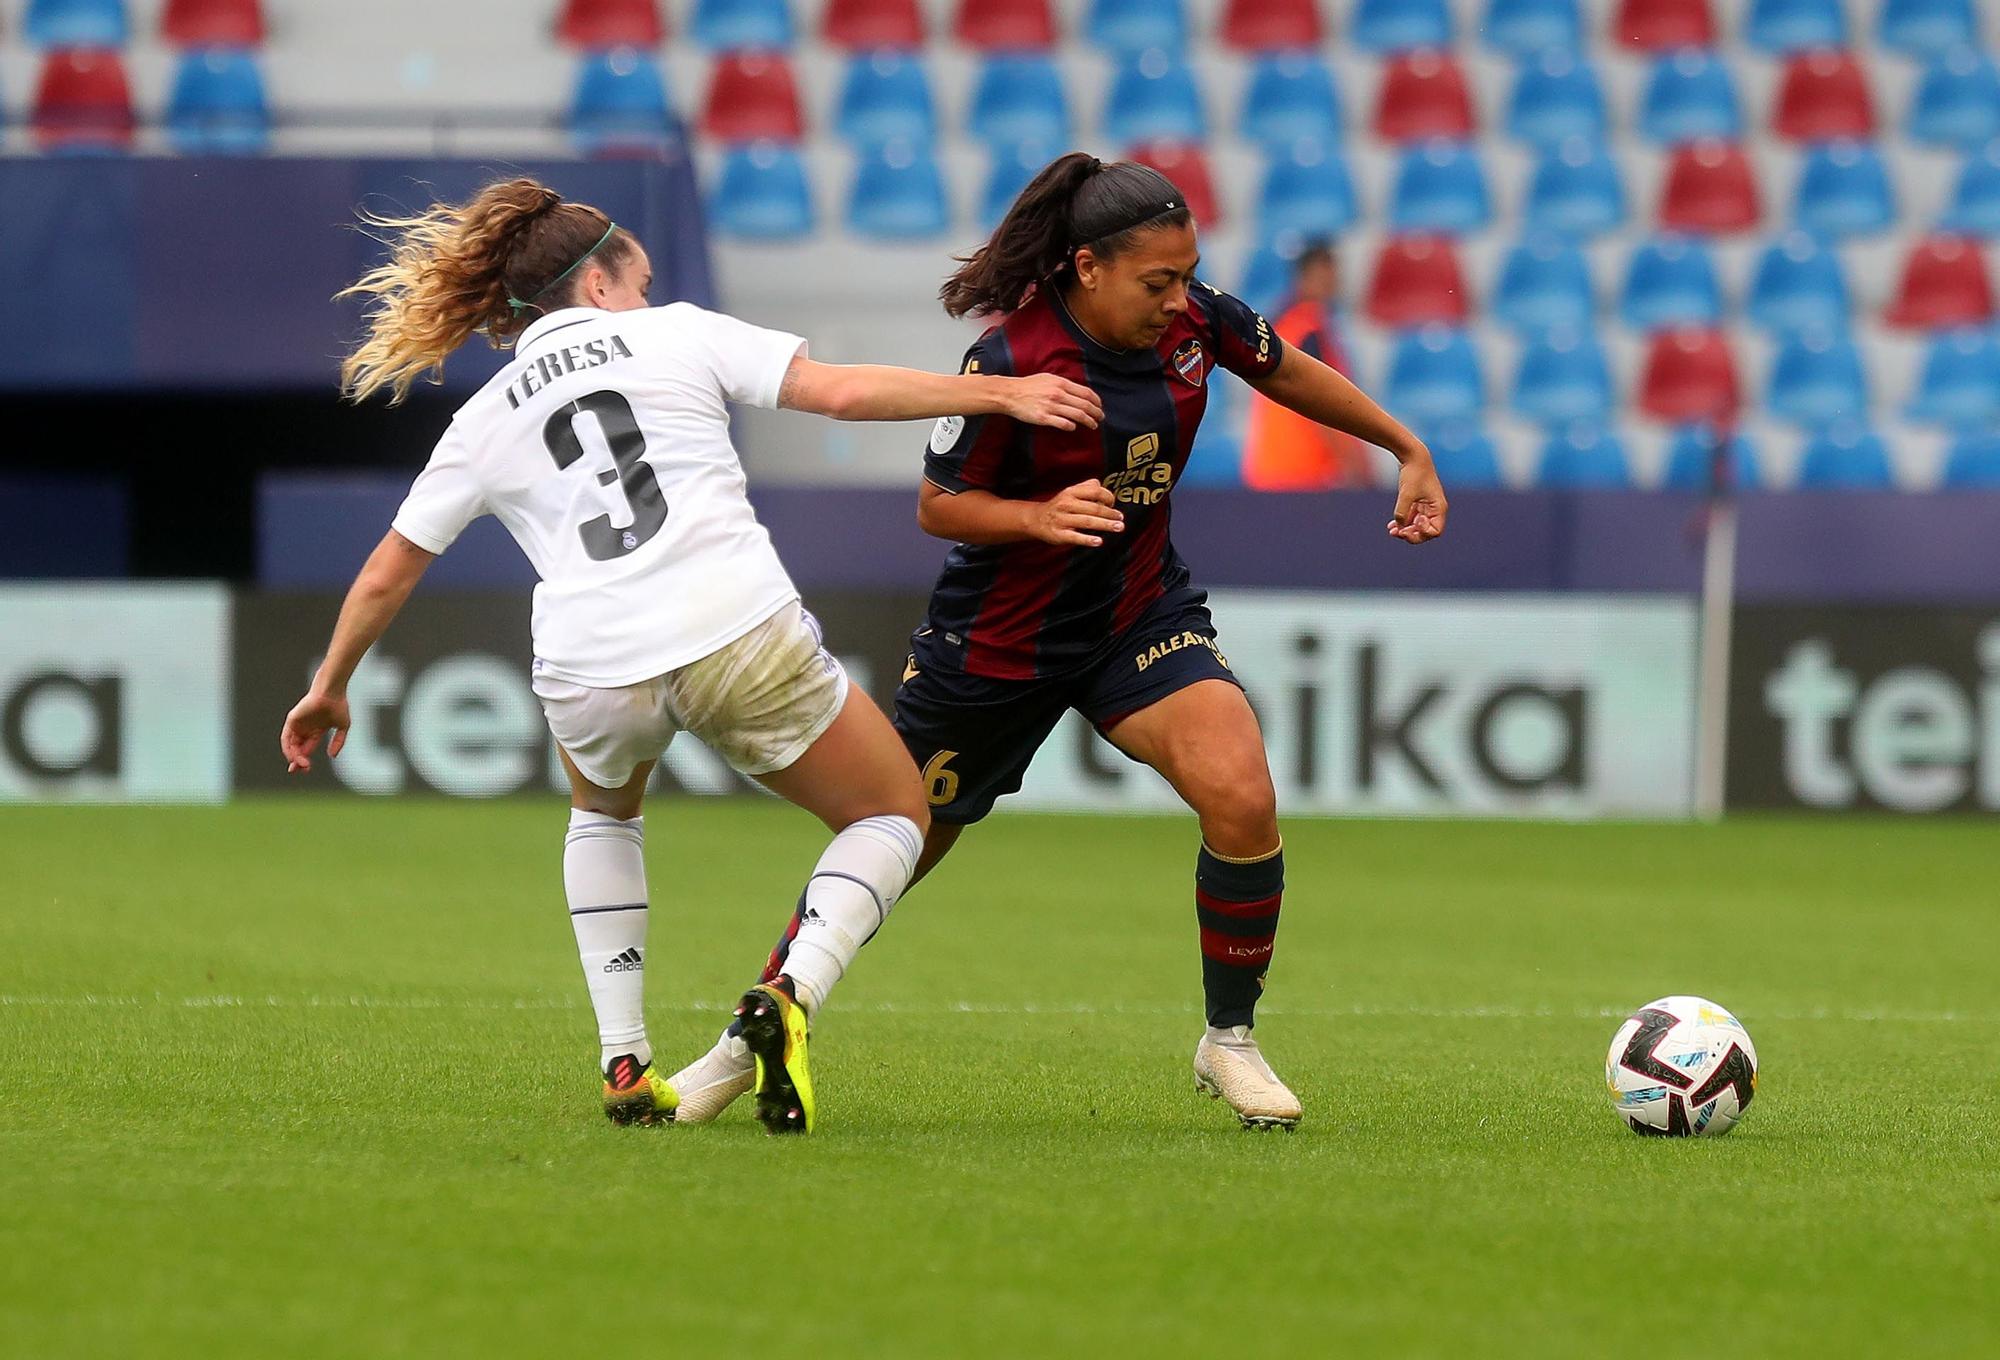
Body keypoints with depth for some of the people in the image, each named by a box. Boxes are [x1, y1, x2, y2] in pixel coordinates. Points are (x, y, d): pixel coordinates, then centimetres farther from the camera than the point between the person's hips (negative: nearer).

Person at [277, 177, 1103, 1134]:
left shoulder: (483, 424, 20)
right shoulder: (676, 335, 12)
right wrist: (1004, 393, 9)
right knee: (894, 817, 18)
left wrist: (329, 690, 40)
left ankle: (625, 1064, 24)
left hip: (592, 675, 3)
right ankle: (791, 997, -11)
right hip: (740, 638, -3)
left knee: (603, 812, 38)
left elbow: (387, 575, 25)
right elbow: (842, 391, 2)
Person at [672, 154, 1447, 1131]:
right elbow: (937, 506, -15)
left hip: (1140, 615, 3)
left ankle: (1229, 1042, -2)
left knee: (1242, 800, -22)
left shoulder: (1196, 321, -12)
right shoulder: (1011, 361, -26)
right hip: (998, 637, -3)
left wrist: (1410, 452, 15)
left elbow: (1290, 373, 9)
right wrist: (1040, 516, -33)